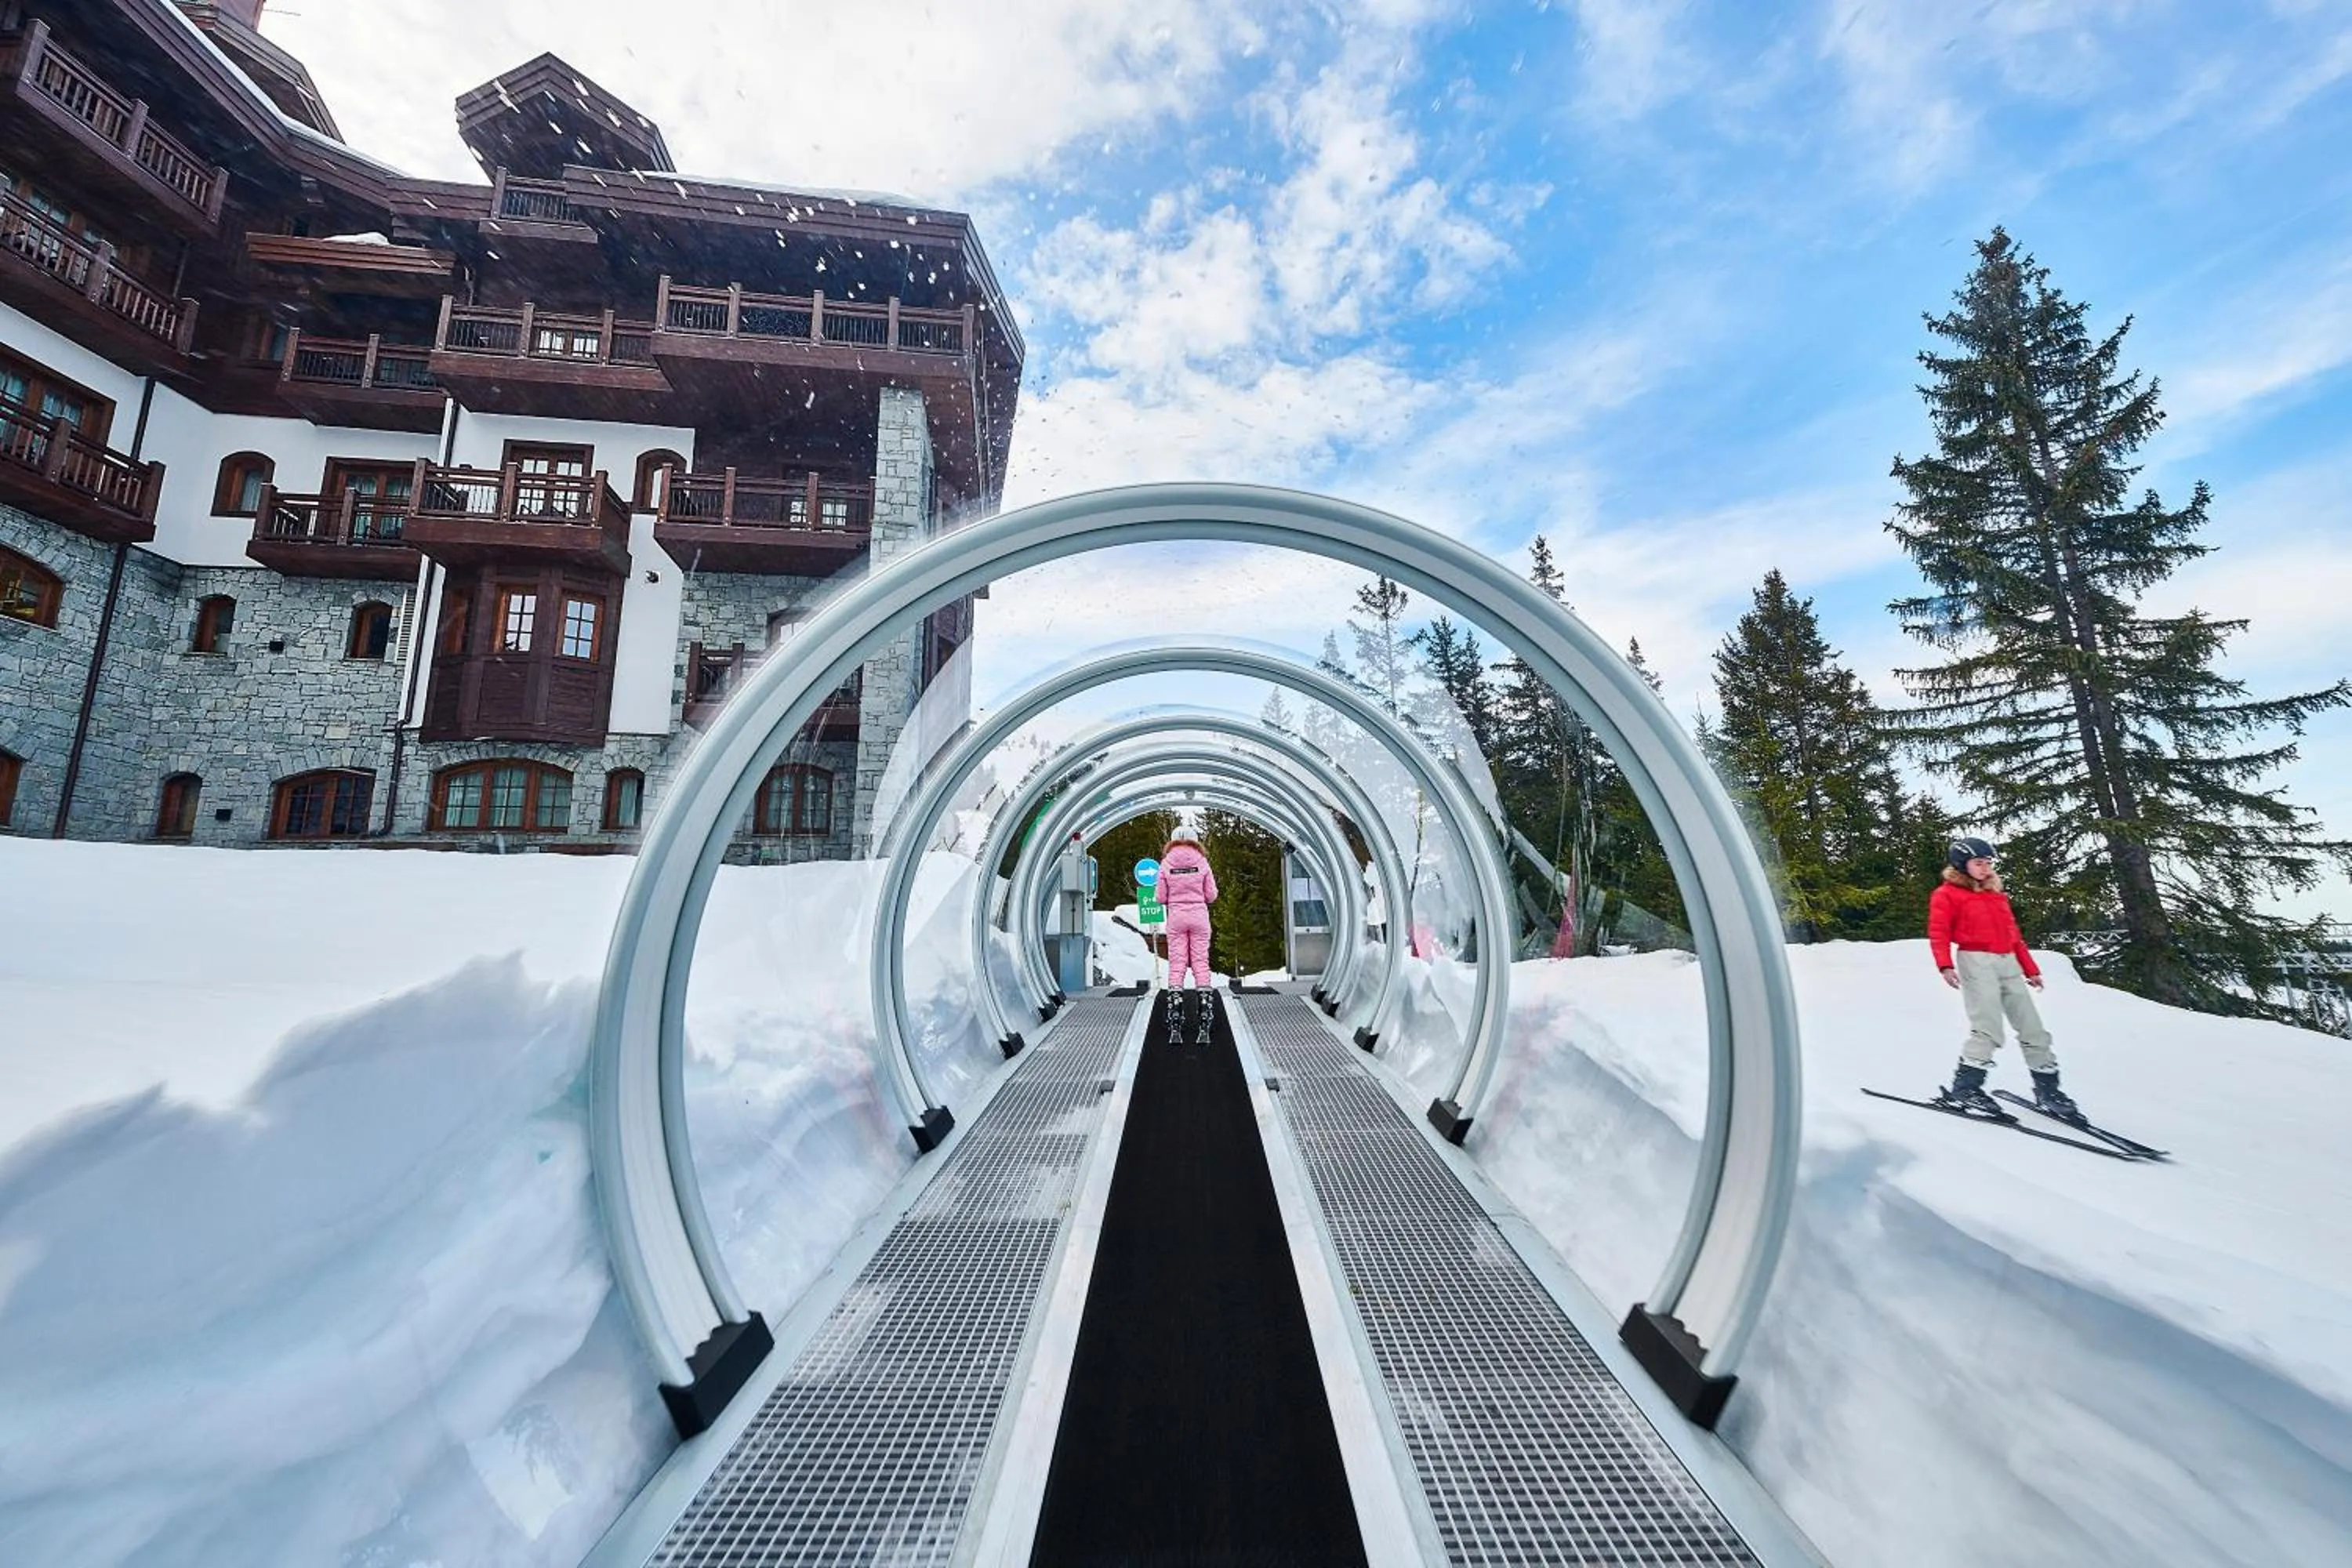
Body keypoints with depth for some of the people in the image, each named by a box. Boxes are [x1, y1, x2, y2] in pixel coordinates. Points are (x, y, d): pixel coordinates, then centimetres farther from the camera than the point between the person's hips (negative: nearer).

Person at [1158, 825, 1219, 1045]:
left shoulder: (1166, 864, 0)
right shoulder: (1202, 862, 0)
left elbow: (1161, 899, -1)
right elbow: (1212, 896, 1)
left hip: (1176, 917, 0)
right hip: (1199, 916, 0)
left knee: (1176, 965, 2)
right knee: (1201, 963, 2)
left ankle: (1175, 1028, -2)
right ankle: (1204, 1028, -2)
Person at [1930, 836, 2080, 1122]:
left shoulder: (1997, 894, 20)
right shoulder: (1947, 895, -1)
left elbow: (2013, 933, 25)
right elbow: (1939, 932, -10)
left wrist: (2030, 968, 22)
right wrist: (1945, 965, -22)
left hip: (2009, 963, 7)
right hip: (1976, 961, -7)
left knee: (2033, 1028, 7)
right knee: (1989, 1029, -14)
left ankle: (2048, 1090, 19)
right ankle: (1963, 1089, -10)